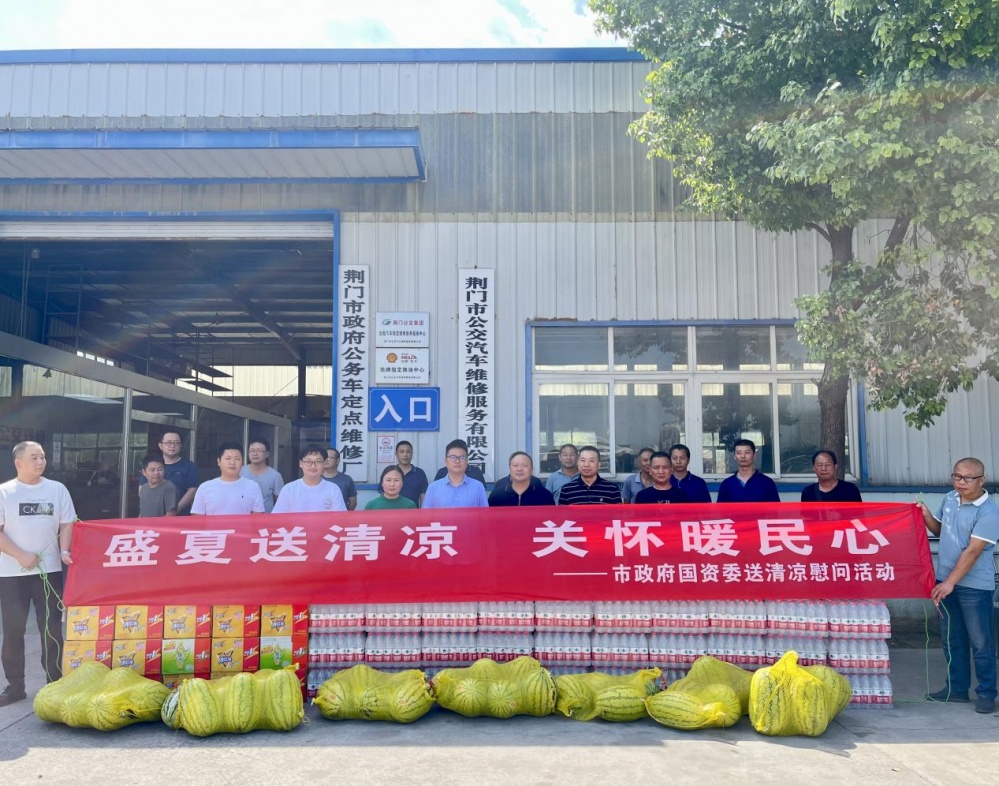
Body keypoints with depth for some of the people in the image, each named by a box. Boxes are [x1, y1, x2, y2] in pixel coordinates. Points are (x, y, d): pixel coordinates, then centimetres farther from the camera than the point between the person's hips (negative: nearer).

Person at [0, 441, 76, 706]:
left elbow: (67, 524, 6)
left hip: (49, 570, 1)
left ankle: (55, 683, 16)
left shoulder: (57, 489, 5)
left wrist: (64, 551, -11)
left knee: (52, 629, 6)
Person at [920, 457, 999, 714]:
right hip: (945, 579, 7)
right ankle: (957, 687, 26)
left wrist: (950, 582, -23)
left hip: (974, 586, -7)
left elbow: (973, 551, -20)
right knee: (952, 639, 15)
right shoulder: (949, 499, 6)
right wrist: (926, 517, 0)